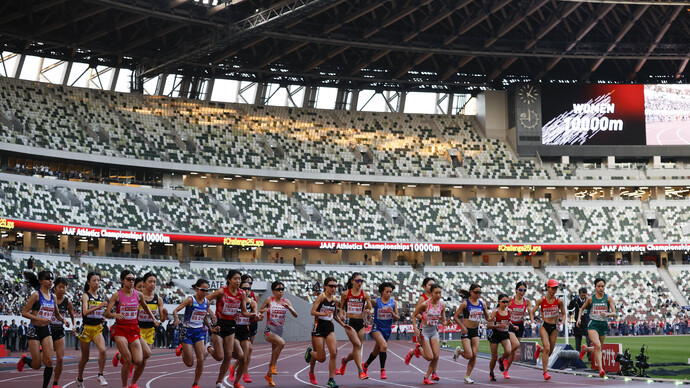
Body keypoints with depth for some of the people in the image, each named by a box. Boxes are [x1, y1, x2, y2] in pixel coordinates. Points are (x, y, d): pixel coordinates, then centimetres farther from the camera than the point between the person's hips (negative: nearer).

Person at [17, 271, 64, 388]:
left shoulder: (53, 297, 7)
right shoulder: (36, 295, -10)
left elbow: (56, 313, 23)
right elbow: (24, 313, -12)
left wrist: (62, 319, 2)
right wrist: (40, 319, -22)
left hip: (46, 331, 5)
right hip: (34, 330, -5)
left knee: (49, 361, -9)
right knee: (37, 365, -1)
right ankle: (24, 359, 32)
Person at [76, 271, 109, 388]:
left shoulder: (100, 296, 8)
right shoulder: (86, 296, -8)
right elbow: (85, 312, -25)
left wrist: (103, 317, 4)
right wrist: (98, 306, -38)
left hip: (98, 328, 4)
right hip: (87, 328, -3)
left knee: (102, 350, -23)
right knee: (85, 358, 8)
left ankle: (100, 376, -11)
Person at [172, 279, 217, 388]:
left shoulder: (206, 302, 4)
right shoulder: (190, 300, -11)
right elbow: (175, 310, -14)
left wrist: (212, 328, 5)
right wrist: (177, 320, -33)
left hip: (199, 332, 4)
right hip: (188, 331, -4)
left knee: (201, 360, -7)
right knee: (189, 363, -1)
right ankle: (182, 349, 31)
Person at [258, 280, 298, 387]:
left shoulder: (286, 301, 5)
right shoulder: (269, 300, -3)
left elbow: (295, 315, 1)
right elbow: (259, 312, 3)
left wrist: (288, 307, -17)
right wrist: (263, 310, -19)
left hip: (280, 330, 5)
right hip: (269, 329, -5)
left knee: (274, 354, 11)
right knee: (282, 343, -31)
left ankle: (269, 375, 31)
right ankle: (273, 366, -15)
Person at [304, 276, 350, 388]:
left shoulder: (335, 299, 7)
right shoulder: (321, 297, -9)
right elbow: (312, 311, -17)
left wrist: (343, 324, 10)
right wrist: (324, 314, -32)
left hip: (330, 328, 4)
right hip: (318, 328, -4)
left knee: (334, 353, -15)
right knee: (321, 358, -1)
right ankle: (310, 351, 34)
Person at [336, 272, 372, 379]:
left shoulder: (365, 295, 4)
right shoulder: (346, 294, 1)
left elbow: (370, 309, 4)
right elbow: (341, 307, 13)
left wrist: (368, 311, -18)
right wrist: (342, 315, -6)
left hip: (360, 322, 3)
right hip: (349, 322, -3)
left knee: (357, 350, 7)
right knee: (357, 344, -21)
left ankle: (345, 360, 39)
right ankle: (361, 371, -19)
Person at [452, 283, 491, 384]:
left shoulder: (482, 304, 4)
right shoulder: (465, 303, -9)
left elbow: (487, 317, 13)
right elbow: (455, 317, -7)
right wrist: (462, 326, -18)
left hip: (476, 331, 4)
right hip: (466, 331, -4)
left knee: (474, 355, -4)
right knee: (469, 355, -11)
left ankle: (467, 376, 9)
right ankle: (459, 350, 23)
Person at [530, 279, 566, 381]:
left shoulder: (559, 301, 1)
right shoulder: (541, 301, -3)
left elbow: (563, 314, 13)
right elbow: (532, 312, 5)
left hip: (554, 327, 3)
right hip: (544, 326, -3)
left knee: (550, 352, 8)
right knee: (547, 348, -20)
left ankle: (539, 349, 45)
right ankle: (545, 372, -14)